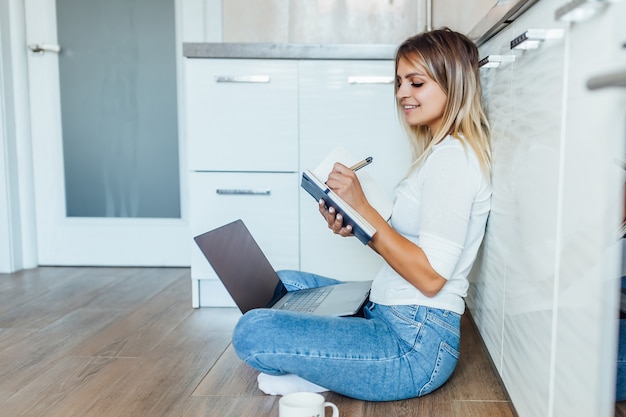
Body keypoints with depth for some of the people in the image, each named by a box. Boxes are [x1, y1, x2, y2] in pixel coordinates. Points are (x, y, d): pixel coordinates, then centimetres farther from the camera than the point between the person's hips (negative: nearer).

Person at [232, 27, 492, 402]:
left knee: (251, 332, -19)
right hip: (389, 316, 11)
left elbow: (431, 276, -23)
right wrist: (355, 227, -1)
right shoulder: (440, 151, 13)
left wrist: (363, 207, -21)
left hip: (417, 345, -11)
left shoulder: (452, 157, -18)